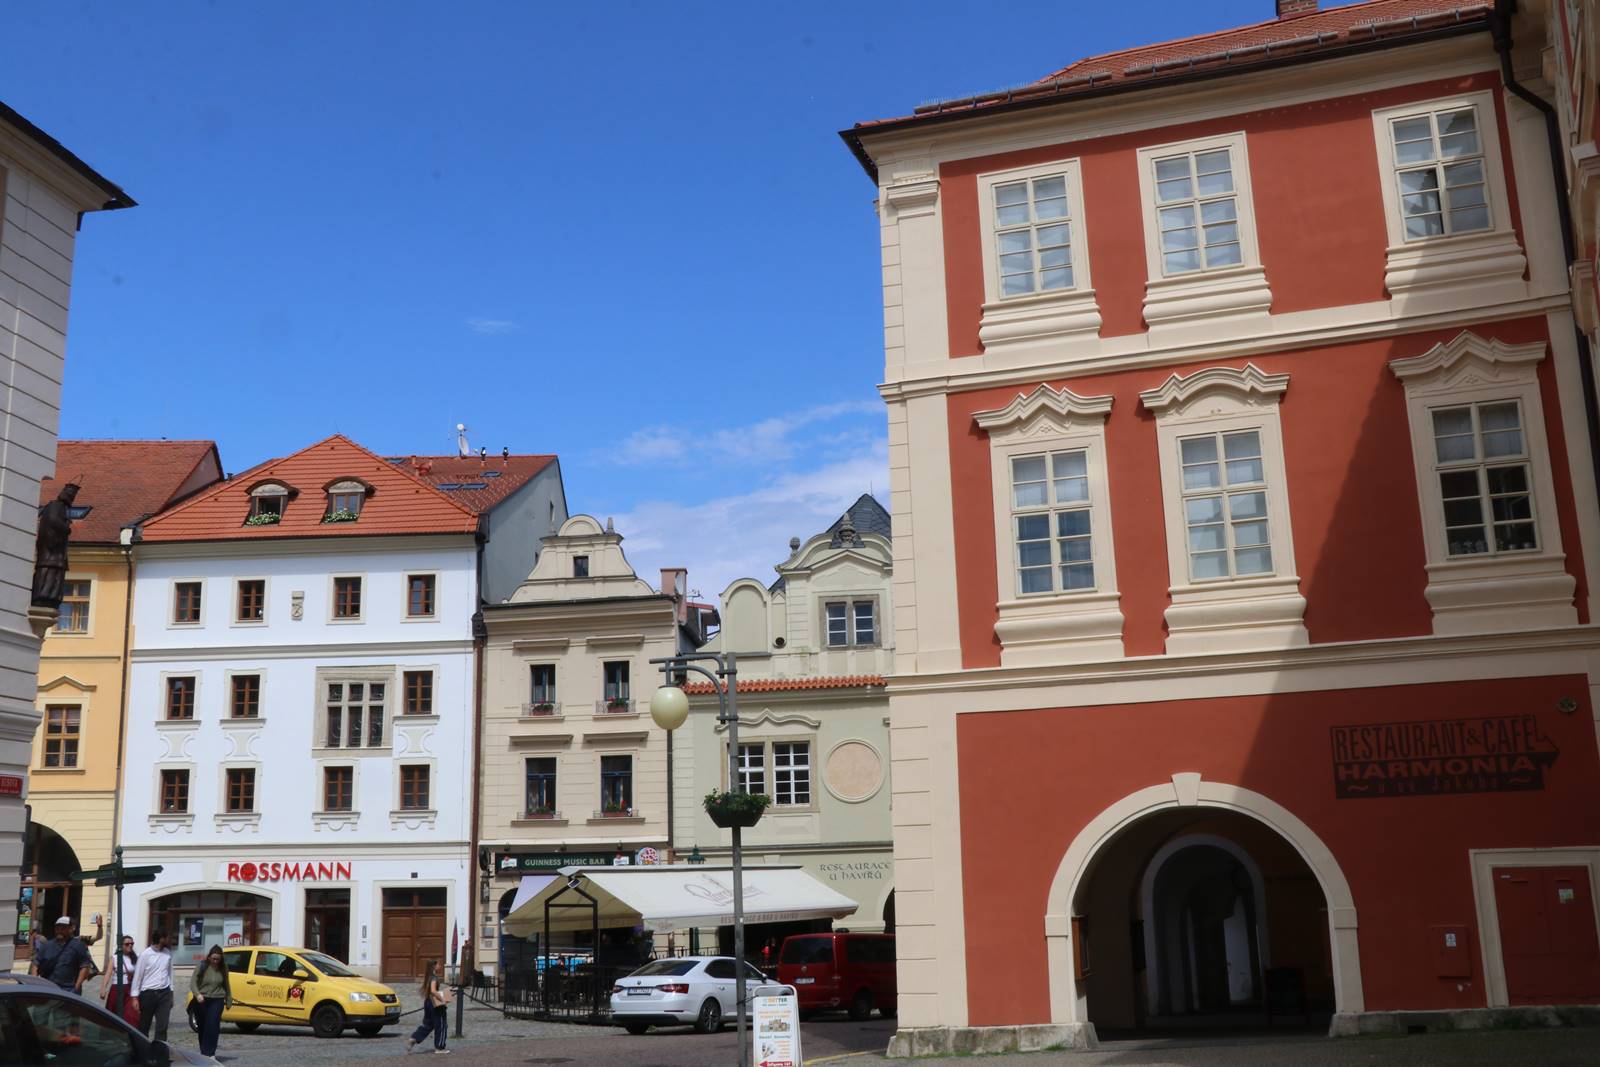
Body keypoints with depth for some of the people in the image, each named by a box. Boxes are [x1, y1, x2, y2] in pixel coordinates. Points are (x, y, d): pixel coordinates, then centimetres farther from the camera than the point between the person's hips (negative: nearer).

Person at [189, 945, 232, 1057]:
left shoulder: (223, 968, 3)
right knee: (202, 1027, 8)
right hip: (201, 1000, 0)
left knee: (213, 1026, -13)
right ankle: (203, 1051, 23)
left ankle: (209, 1052, -13)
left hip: (217, 1000, 0)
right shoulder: (202, 966, -4)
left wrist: (229, 1000, 15)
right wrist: (197, 994, -27)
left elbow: (226, 985, 13)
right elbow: (193, 982, -10)